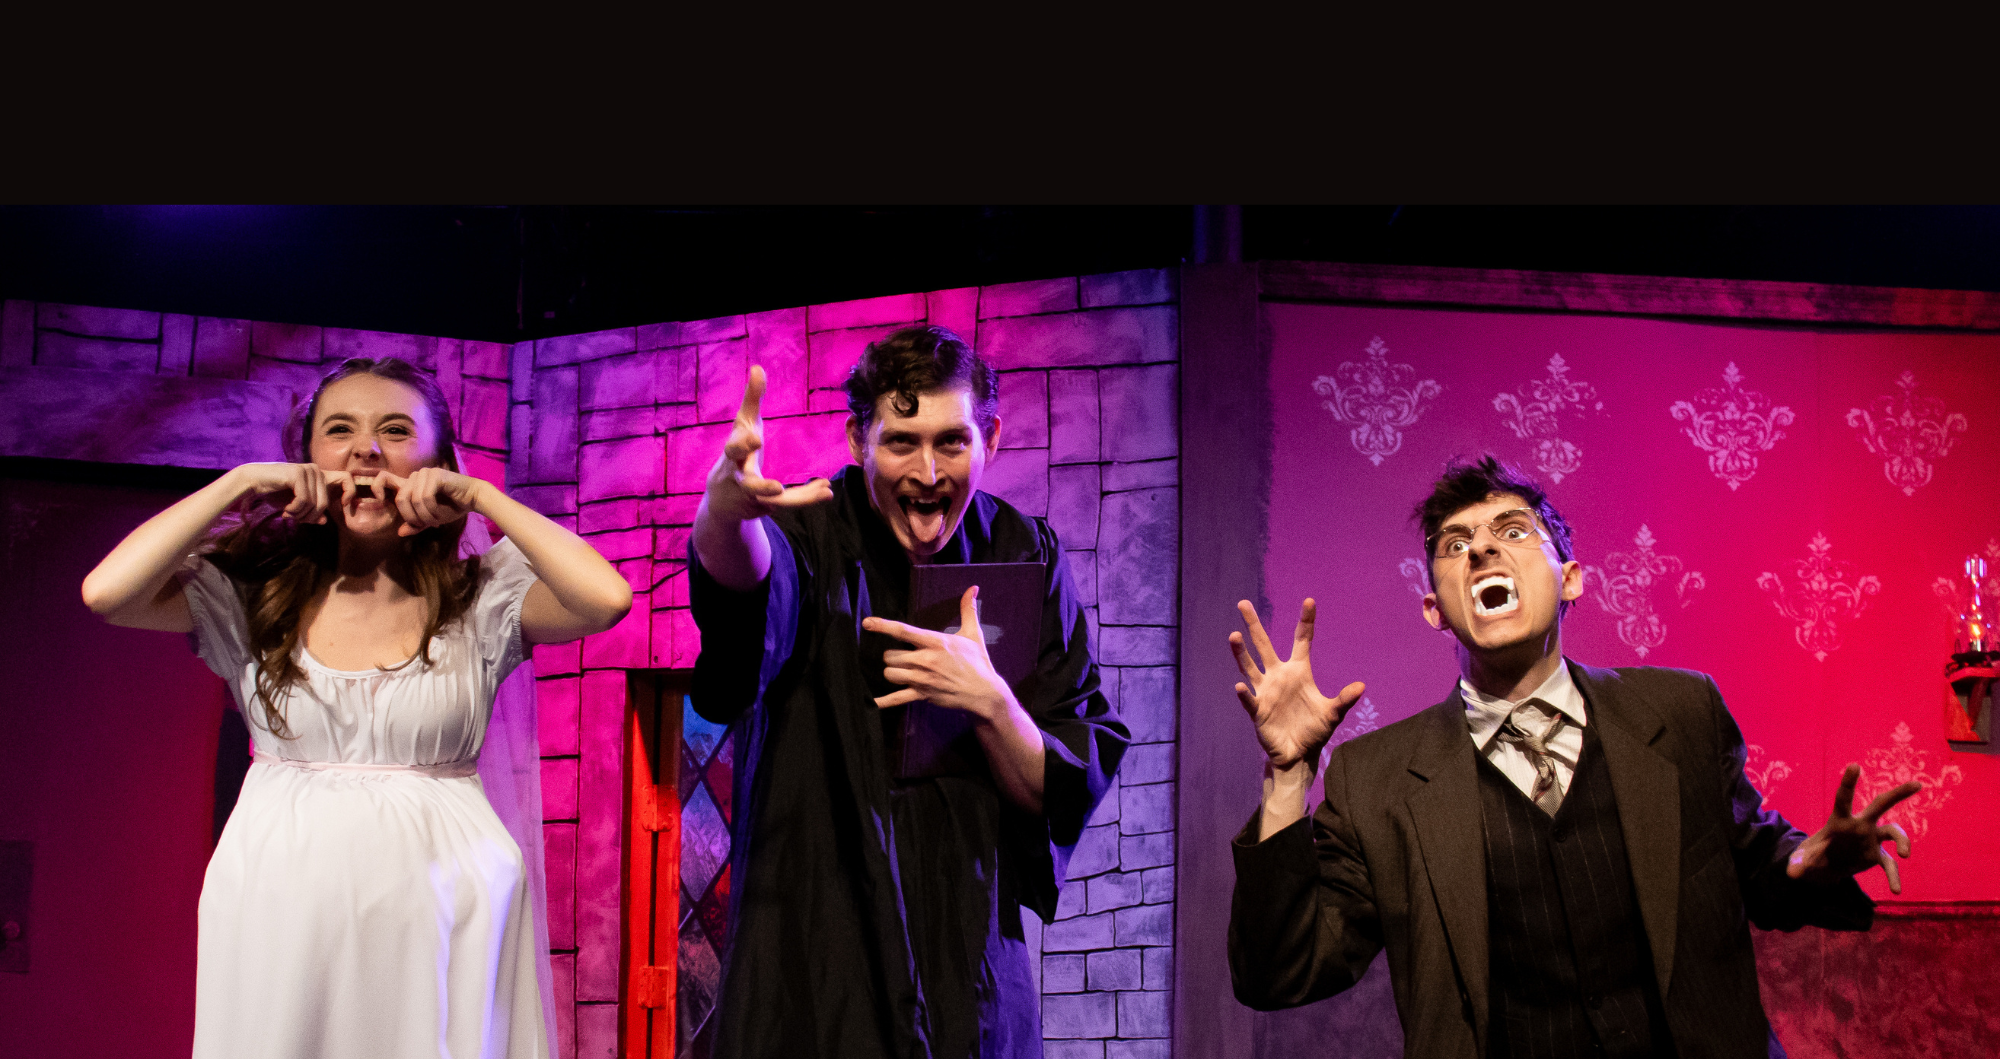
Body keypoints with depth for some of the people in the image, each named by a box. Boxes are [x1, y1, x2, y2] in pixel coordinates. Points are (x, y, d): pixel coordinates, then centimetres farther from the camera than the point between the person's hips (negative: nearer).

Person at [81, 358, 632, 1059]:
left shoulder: (481, 596, -1)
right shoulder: (254, 592, 3)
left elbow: (604, 597, -18)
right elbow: (106, 592, -10)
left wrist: (479, 495, -12)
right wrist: (239, 484, -7)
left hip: (435, 912, -1)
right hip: (280, 905, 1)